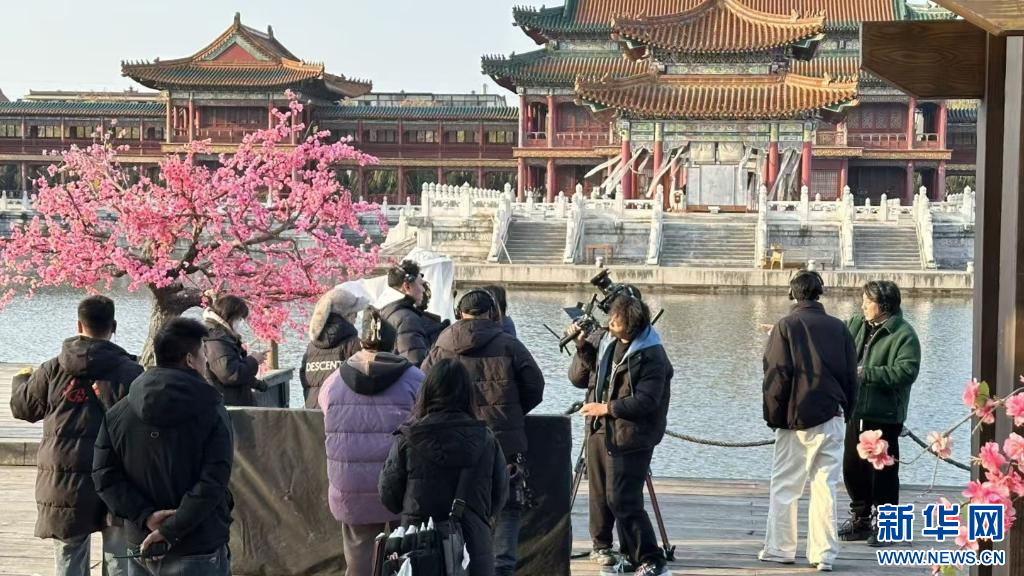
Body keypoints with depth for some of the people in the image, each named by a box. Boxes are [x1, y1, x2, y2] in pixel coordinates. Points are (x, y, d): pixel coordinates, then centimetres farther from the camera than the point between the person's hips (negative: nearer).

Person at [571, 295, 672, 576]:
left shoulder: (652, 355, -13)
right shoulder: (610, 345, 11)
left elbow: (646, 401, -20)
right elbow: (579, 379, 15)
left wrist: (606, 408, -16)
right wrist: (582, 348, 0)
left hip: (629, 439, -8)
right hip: (598, 432, 8)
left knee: (623, 501, -12)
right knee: (600, 496, 15)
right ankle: (602, 547, 31)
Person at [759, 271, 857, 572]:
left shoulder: (786, 326, -6)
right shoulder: (839, 328, 4)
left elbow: (777, 375, -8)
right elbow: (851, 376, 8)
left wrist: (773, 415, 0)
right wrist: (845, 411, 17)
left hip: (795, 418, -3)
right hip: (831, 418, 3)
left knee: (784, 486, 8)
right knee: (825, 486, 4)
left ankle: (779, 548, 13)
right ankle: (824, 554, 3)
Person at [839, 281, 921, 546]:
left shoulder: (904, 334, -12)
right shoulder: (857, 325, 9)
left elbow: (905, 372, -22)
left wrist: (866, 372, -20)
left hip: (884, 416, -7)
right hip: (856, 412, 7)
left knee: (882, 471, -1)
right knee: (852, 467, 13)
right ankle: (860, 518, 27)